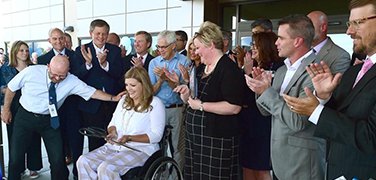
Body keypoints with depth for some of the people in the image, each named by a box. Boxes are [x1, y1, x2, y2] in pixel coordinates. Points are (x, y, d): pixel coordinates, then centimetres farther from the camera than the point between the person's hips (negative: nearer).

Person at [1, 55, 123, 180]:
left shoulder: (71, 81, -14)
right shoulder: (31, 72, -17)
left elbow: (92, 92, -12)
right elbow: (11, 87, -2)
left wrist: (113, 98, -22)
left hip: (49, 120, 1)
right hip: (25, 117, 0)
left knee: (58, 159, -2)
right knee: (16, 157, 2)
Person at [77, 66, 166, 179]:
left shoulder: (155, 104, -5)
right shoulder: (124, 99, 16)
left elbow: (156, 136, -11)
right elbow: (113, 123, 20)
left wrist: (130, 138, -20)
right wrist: (112, 132, -4)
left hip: (140, 150, -6)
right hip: (114, 146, 7)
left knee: (106, 168, -29)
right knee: (83, 161, -15)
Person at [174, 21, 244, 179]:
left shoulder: (228, 69, -15)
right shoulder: (203, 68, 14)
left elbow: (234, 107, -22)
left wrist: (201, 105, -18)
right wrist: (188, 93, 2)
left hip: (216, 139, -8)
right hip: (195, 135, 8)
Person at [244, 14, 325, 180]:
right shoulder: (281, 71, 6)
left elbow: (297, 121, -25)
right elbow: (267, 111, 10)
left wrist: (267, 91, -19)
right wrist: (261, 89, -8)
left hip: (301, 161, -7)